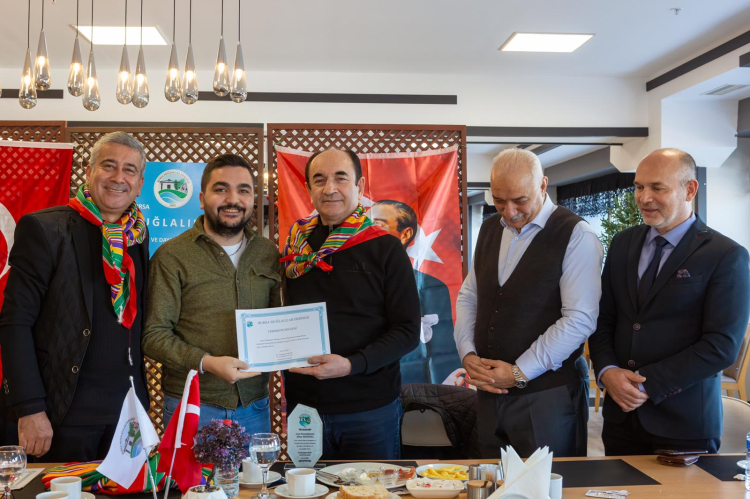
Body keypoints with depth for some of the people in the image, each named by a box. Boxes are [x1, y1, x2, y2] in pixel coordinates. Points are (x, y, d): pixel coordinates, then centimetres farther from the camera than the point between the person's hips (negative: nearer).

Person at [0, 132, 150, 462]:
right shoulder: (43, 228, -8)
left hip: (129, 407, 5)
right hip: (66, 410, -5)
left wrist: (140, 395, 9)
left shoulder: (138, 237, 7)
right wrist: (29, 409, -15)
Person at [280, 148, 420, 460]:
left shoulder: (385, 249, -6)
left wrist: (351, 364, -20)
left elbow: (408, 331, -9)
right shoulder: (296, 249, 5)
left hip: (370, 409, -3)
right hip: (303, 406, 3)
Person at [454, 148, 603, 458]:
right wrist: (468, 354, -1)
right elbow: (468, 296, 15)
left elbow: (580, 319, -16)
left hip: (547, 395, -5)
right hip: (490, 391, 6)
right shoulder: (490, 229, 10)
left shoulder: (576, 236, -10)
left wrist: (519, 373, -15)